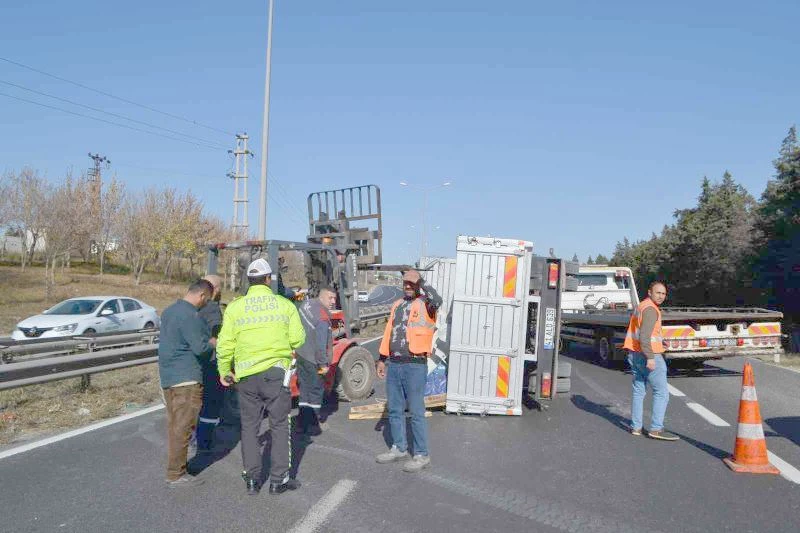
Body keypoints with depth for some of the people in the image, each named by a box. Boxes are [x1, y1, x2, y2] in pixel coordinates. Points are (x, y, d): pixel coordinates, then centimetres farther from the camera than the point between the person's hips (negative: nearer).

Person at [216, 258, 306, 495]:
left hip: (246, 375, 2)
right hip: (276, 372, -2)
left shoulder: (234, 307, 0)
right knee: (280, 425, 10)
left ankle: (252, 480, 20)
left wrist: (224, 371, 13)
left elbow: (225, 344, -1)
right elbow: (298, 339, -3)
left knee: (249, 427, 15)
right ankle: (278, 480, 14)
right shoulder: (285, 304, -2)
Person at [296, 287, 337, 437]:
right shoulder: (323, 318, -23)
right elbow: (321, 344, -25)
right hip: (313, 360, -9)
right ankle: (311, 427, 10)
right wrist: (323, 364, -16)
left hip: (300, 353, 9)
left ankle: (302, 424, 21)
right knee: (316, 392, 4)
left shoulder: (307, 303, 4)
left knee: (304, 390, 15)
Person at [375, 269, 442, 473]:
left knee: (416, 412, -1)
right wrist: (382, 359, 16)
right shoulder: (397, 305, 16)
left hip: (415, 366, -7)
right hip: (394, 364, 7)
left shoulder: (425, 304, -5)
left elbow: (437, 301, -30)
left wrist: (421, 285, -17)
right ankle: (399, 448, 29)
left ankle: (422, 455, 10)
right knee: (394, 410, 15)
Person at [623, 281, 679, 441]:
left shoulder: (641, 306, 16)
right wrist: (650, 358, -28)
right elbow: (644, 336, -24)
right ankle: (656, 429, -3)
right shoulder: (650, 309, -14)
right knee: (661, 392, -2)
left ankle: (636, 427, 16)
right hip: (649, 356, -10)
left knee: (639, 391, 13)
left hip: (635, 355, 10)